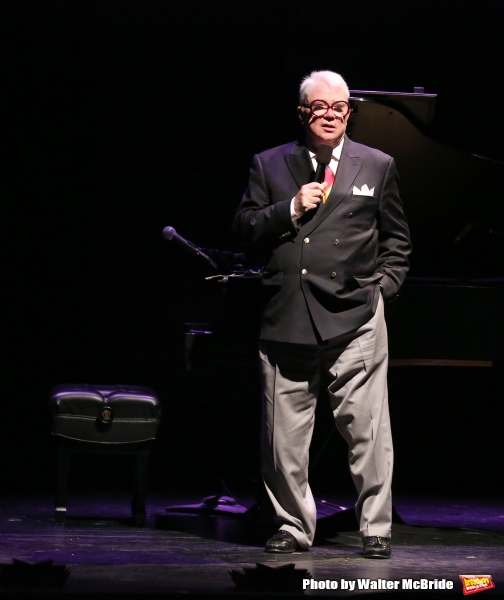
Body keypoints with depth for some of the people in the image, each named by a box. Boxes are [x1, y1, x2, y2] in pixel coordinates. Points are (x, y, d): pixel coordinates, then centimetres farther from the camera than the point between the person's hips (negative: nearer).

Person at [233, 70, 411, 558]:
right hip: (287, 321, 1)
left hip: (354, 321, -1)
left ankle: (376, 530, 3)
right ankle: (293, 528, 15)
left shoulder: (377, 166, 12)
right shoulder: (270, 165, 12)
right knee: (284, 436, 4)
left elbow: (397, 238, 16)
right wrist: (290, 210, -6)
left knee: (367, 429, -5)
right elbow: (244, 229, 8)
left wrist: (383, 286, 4)